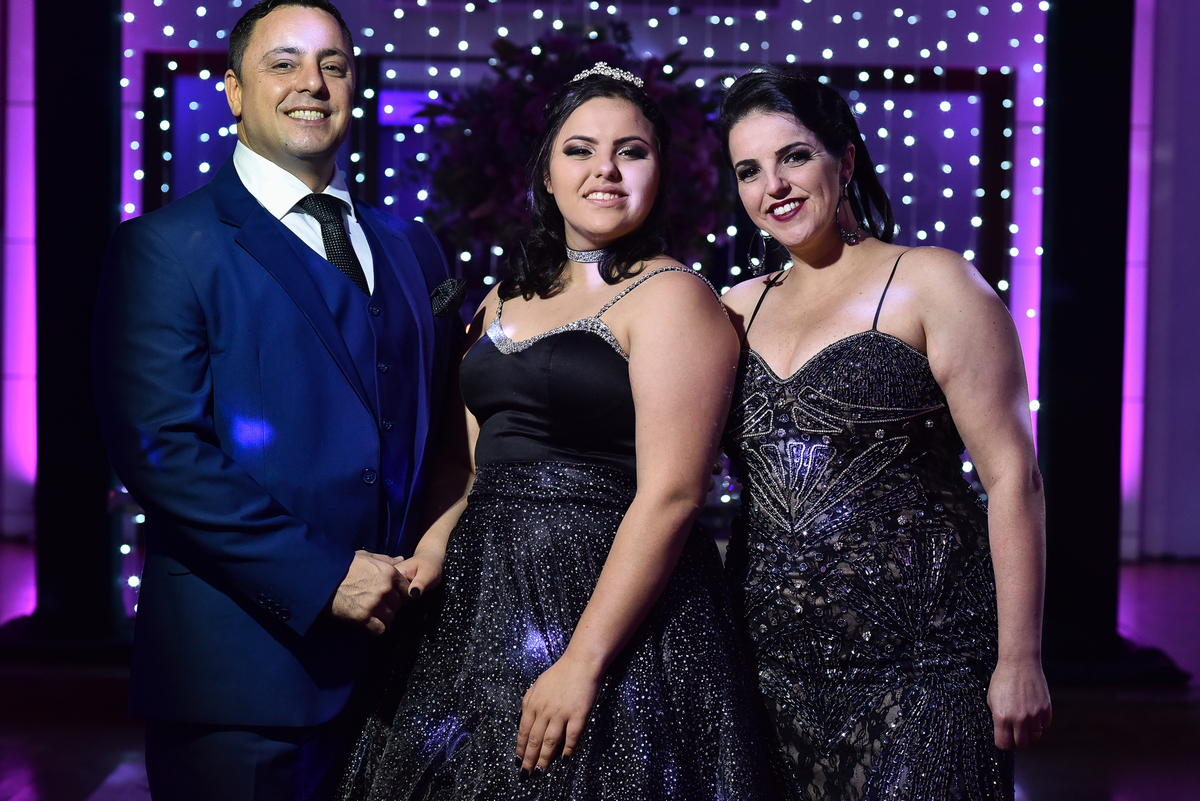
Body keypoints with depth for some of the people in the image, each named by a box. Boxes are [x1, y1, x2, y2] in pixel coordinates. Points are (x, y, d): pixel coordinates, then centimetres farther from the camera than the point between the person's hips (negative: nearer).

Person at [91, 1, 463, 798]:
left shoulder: (411, 247, 14)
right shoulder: (168, 245, -5)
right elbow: (159, 447, -15)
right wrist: (320, 575, -18)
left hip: (391, 656, 6)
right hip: (239, 668, -5)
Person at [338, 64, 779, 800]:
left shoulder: (671, 297, -8)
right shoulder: (508, 298, 14)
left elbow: (670, 495, -17)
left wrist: (583, 662, -22)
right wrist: (438, 542, -1)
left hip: (606, 606, -7)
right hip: (484, 603, 7)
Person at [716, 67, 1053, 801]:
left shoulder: (930, 284, -2)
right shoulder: (739, 309, 12)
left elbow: (1012, 476, -7)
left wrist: (1019, 660, -11)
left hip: (915, 668, -4)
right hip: (774, 668, 5)